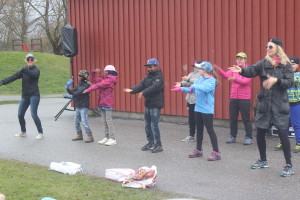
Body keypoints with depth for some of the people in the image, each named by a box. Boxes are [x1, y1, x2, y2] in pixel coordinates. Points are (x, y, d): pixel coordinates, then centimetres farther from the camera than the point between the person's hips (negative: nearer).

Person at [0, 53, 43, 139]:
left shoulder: (36, 70, -5)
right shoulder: (23, 70, 9)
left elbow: (34, 74, -28)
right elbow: (13, 77, -1)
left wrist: (25, 70, -41)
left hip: (34, 95, -6)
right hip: (25, 96, 6)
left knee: (34, 114, -15)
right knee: (20, 115, 7)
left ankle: (40, 133, -3)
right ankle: (23, 132, 27)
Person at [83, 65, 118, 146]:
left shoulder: (110, 80, -11)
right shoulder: (103, 79, 18)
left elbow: (99, 85, -17)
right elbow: (94, 80, 21)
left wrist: (88, 90, -15)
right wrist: (94, 72, 6)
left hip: (107, 103, -9)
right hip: (102, 103, 9)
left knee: (109, 121, -8)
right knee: (104, 121, 11)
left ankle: (112, 139, -6)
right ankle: (106, 137, 16)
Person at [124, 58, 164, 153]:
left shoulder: (159, 77, -10)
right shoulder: (147, 77, 14)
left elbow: (154, 87, -26)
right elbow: (141, 85, 0)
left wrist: (143, 93, -36)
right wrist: (132, 90, -19)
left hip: (155, 105, -8)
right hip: (148, 104, 8)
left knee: (154, 125, -9)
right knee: (147, 126, 13)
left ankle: (158, 145, 0)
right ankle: (151, 143, 26)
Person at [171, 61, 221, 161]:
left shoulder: (212, 80, -13)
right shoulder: (200, 79, 8)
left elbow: (206, 88, -31)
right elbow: (192, 89, 15)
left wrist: (194, 86, -24)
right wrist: (181, 88, 10)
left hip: (207, 110, -8)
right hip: (198, 108, 8)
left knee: (210, 130, -5)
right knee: (199, 130, 16)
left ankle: (216, 152, 1)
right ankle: (198, 150, 29)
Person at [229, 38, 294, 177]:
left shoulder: (286, 65, -1)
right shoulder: (263, 63, 4)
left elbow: (290, 82, -10)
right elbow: (252, 71, -13)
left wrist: (276, 80, -27)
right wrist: (242, 70, -35)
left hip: (280, 104, -3)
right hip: (264, 103, 4)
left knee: (282, 133, -8)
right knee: (260, 133, 9)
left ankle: (289, 165, 3)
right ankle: (263, 161, 29)